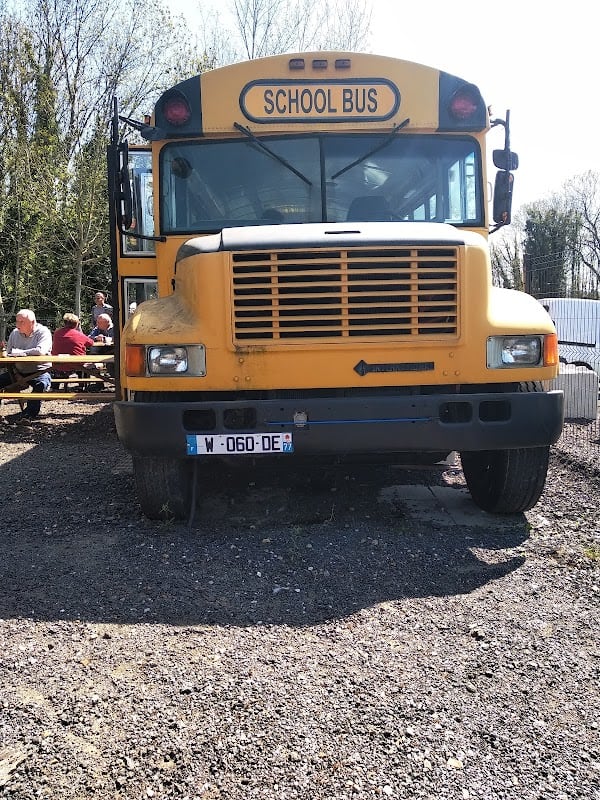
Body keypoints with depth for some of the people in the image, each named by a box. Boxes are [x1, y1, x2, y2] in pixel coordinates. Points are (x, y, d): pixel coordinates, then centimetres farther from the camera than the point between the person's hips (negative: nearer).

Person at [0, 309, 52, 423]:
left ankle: (29, 413, -25)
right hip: (18, 371, 6)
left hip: (39, 371, -6)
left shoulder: (43, 332, -10)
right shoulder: (14, 333, 7)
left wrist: (18, 352, -20)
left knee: (41, 384, -35)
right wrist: (16, 374, -10)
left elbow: (40, 351, -28)